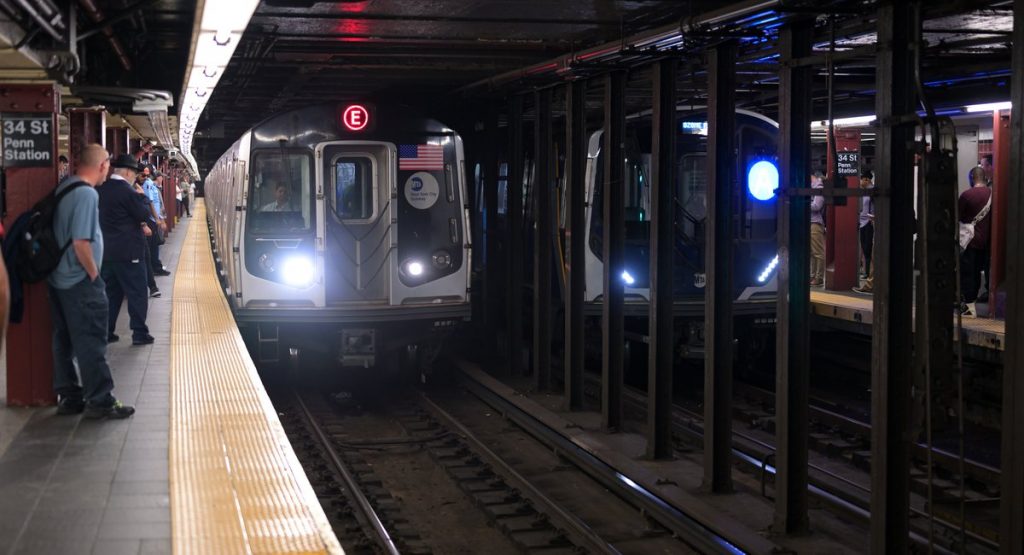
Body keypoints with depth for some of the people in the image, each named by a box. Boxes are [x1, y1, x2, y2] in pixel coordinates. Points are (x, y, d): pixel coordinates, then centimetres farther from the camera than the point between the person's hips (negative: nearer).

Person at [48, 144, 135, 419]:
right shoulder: (87, 194, -19)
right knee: (91, 343, -2)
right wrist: (94, 274, -11)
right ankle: (100, 401, 3)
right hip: (80, 282, -9)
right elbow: (81, 242, -25)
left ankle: (68, 396, 20)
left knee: (64, 340, 13)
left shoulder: (63, 187, 8)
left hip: (59, 278, 9)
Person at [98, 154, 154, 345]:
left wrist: (139, 224, 13)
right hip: (128, 251, -7)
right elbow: (144, 214, -13)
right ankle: (139, 333, 2)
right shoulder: (127, 191, -17)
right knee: (137, 293, 1)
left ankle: (106, 332, 15)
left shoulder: (99, 189, 8)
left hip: (106, 250, 7)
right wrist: (141, 198, 2)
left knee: (111, 293, 14)